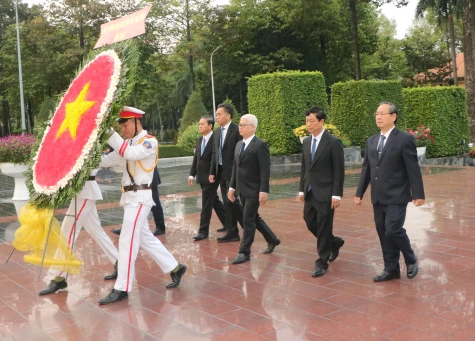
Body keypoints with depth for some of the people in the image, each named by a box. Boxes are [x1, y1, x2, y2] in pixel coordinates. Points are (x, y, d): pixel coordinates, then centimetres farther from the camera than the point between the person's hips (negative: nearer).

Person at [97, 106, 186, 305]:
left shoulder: (149, 141, -9)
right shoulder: (129, 143, 17)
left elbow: (130, 154, -27)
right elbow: (107, 160, 12)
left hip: (140, 197, -9)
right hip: (130, 197, 9)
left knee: (127, 241, -10)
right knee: (145, 239, 15)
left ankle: (122, 289, -6)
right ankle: (175, 268, 26)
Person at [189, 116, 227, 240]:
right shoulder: (199, 140, 12)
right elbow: (195, 158, 14)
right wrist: (192, 174, 8)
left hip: (211, 177, -8)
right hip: (202, 177, 8)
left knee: (206, 204, -4)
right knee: (214, 201, 17)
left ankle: (203, 231, 3)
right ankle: (228, 223, 30)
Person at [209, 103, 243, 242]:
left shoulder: (237, 130, -10)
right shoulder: (217, 132, 13)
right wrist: (212, 172, 11)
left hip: (233, 172, -8)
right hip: (221, 172, 8)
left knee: (232, 200, -11)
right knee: (227, 203, 9)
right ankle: (232, 232, 15)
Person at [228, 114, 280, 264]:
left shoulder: (260, 145, -13)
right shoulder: (239, 144, 11)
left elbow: (265, 170, -17)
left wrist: (264, 191, -21)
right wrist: (232, 187, 12)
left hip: (254, 190, -8)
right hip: (242, 190, 8)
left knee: (248, 220, -4)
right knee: (254, 218, 17)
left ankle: (244, 252, 6)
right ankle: (272, 240, 34)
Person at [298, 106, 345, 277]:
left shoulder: (333, 142, -12)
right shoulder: (306, 142, 9)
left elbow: (339, 171, -13)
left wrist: (337, 195, -16)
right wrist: (302, 189, 12)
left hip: (326, 192, -7)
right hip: (310, 191, 7)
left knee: (323, 227, -1)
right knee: (310, 223, 12)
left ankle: (322, 263, 12)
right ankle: (334, 243, 36)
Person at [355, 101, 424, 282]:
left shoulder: (405, 139, -8)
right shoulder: (371, 141, 11)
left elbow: (413, 169, -10)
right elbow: (366, 169, 14)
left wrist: (418, 194, -12)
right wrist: (359, 192, 11)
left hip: (396, 197, -6)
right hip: (378, 198, 6)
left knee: (393, 231, -12)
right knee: (383, 234, 9)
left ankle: (411, 260, 14)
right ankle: (391, 269, 20)